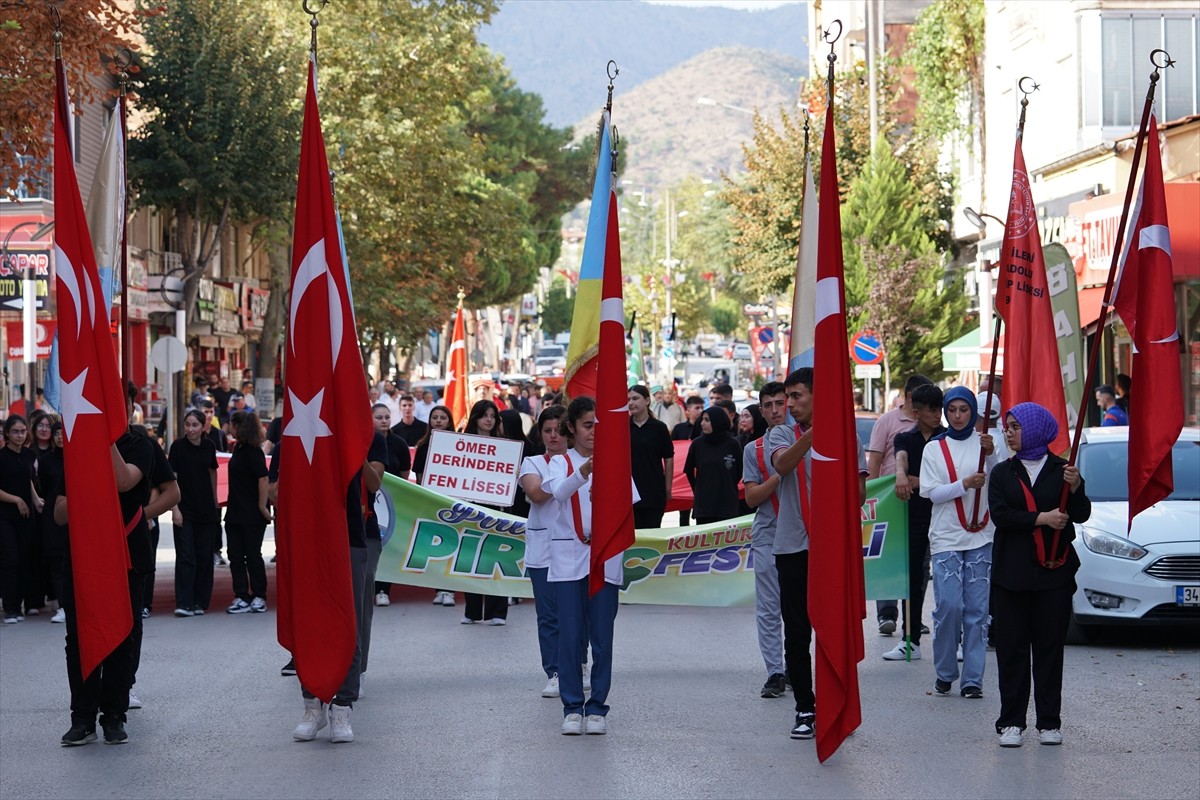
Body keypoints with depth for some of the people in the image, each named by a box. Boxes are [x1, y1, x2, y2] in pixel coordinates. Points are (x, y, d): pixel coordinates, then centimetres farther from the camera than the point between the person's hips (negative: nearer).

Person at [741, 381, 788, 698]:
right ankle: (774, 673, 1)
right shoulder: (753, 449, 8)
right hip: (767, 537, 0)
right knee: (768, 609, -2)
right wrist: (779, 475, -13)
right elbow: (752, 497, 0)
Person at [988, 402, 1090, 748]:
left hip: (1054, 572, -1)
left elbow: (1081, 515, -3)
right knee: (1011, 647, 0)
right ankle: (1011, 722, 4)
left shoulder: (1062, 470, 5)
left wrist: (1076, 488, -22)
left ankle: (1049, 722, 8)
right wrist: (1041, 519, -16)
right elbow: (1000, 514, -5)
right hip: (1012, 572, 1)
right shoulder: (1003, 473, 10)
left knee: (1050, 647, 2)